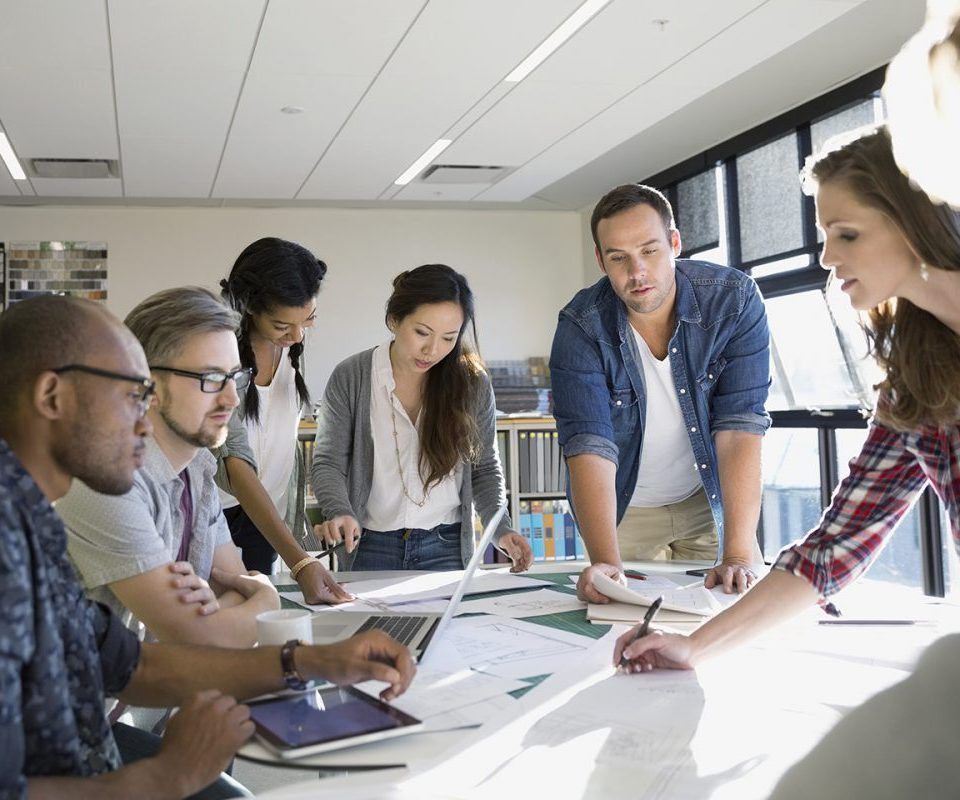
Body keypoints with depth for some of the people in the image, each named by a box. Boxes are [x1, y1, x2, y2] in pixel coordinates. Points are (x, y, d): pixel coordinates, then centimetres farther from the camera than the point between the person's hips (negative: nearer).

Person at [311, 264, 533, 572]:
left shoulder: (473, 383, -4)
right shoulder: (350, 377, -7)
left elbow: (484, 468, 6)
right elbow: (328, 462, -4)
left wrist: (501, 529, -8)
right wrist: (340, 512, -24)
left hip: (447, 549, 1)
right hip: (370, 550, 0)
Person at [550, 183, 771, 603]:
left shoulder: (734, 300, -20)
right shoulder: (580, 327, -22)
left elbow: (739, 426, -25)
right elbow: (589, 446, -29)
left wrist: (738, 556, -32)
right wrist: (605, 562, -43)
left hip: (712, 498, 1)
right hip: (623, 508, 0)